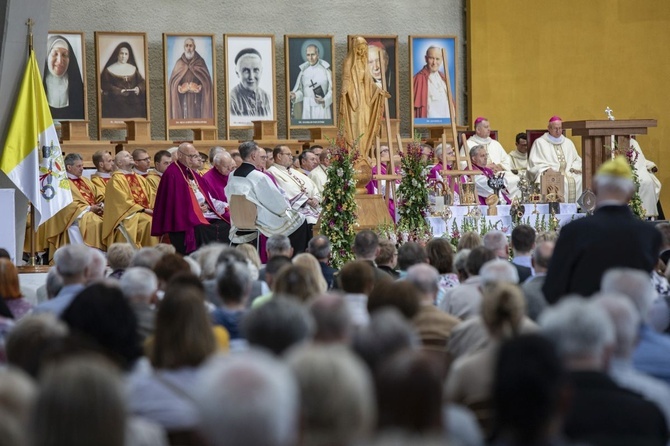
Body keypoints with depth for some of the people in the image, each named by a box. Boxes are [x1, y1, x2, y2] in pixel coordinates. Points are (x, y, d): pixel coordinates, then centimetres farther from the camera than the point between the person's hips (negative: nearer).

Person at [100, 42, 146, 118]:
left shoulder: (133, 69, 20)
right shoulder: (110, 70, 9)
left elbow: (141, 82, 15)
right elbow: (104, 84, -2)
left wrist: (138, 88, -9)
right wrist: (118, 91, -14)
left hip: (133, 102, 3)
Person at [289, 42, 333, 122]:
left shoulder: (325, 69, -6)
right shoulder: (304, 70, 5)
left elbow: (332, 90, -5)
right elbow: (301, 91, 6)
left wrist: (324, 100, -22)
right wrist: (294, 95, -15)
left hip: (322, 108, -3)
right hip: (308, 109, 3)